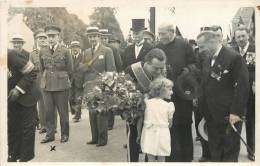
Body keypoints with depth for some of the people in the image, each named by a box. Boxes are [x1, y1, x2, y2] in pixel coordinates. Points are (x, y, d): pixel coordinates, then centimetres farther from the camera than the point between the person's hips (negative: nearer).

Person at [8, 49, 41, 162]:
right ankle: (13, 156, 27)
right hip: (11, 97, 6)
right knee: (12, 127, 12)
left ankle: (25, 157, 16)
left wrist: (19, 89, -26)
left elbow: (31, 72, -19)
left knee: (27, 127, 2)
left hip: (26, 95, -5)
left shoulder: (10, 55, -23)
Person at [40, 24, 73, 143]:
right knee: (48, 111, 5)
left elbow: (70, 70, 5)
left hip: (61, 85, -3)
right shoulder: (42, 52, 7)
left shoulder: (65, 51, -3)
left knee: (63, 111, 3)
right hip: (46, 85, 3)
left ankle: (65, 134, 16)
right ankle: (50, 134, 16)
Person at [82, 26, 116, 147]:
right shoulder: (86, 52, 16)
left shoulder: (107, 51, -3)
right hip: (89, 87, 6)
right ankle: (94, 138, 21)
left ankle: (102, 139, 9)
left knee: (101, 113, -2)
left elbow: (111, 70, -7)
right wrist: (88, 64, -9)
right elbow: (81, 67, 11)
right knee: (92, 113, 11)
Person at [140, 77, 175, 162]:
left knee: (150, 159, 10)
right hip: (162, 134, -2)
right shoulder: (168, 105, -5)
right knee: (161, 160, 11)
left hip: (149, 133, 2)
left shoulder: (147, 102, 0)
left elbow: (141, 119, 5)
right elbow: (170, 124, 0)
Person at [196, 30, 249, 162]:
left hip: (229, 116, -7)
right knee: (214, 152, 16)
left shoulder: (234, 57, -14)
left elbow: (242, 86, -16)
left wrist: (236, 112, -17)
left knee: (229, 155, 7)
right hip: (212, 115, 7)